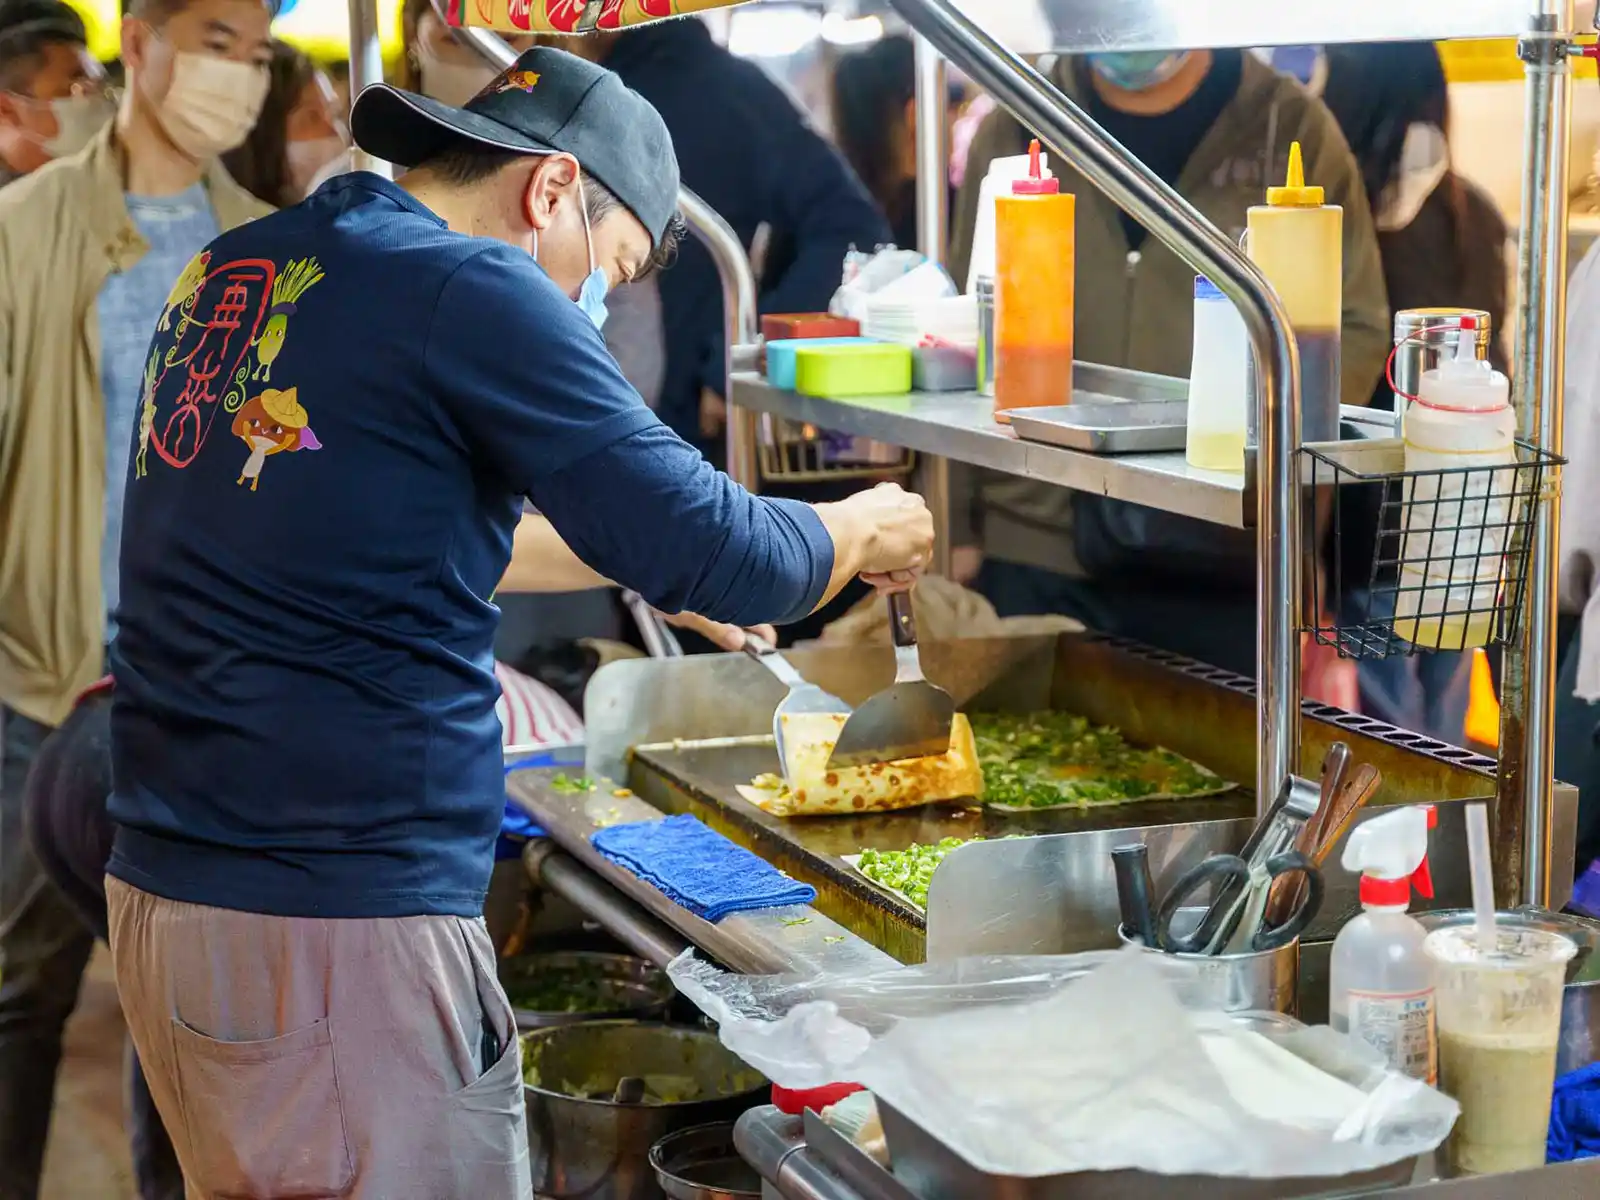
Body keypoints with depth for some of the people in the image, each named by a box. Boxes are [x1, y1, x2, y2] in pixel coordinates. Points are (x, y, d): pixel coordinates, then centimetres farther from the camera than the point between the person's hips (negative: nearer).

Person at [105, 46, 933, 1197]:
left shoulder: (229, 271, 14)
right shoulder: (469, 293, -11)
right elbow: (713, 553, -12)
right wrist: (864, 532, 9)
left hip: (161, 888, 9)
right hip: (341, 924, -8)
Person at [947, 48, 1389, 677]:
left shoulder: (1290, 130, 4)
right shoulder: (1013, 137, 9)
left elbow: (1355, 330, 3)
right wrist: (957, 528, 8)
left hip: (1232, 561, -1)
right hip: (1036, 554, 1)